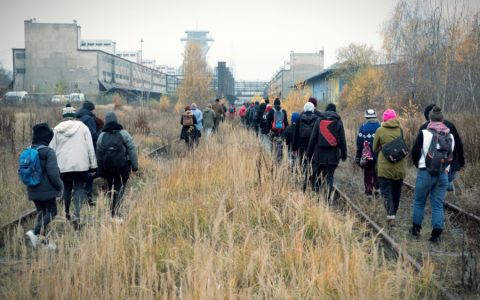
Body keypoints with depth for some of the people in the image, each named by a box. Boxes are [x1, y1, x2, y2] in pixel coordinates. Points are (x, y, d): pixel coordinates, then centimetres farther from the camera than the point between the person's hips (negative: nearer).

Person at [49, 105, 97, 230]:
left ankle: (67, 213, 31)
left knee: (67, 187, 19)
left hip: (63, 166, 2)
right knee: (79, 188, 2)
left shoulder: (57, 129, 6)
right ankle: (76, 215, -13)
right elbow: (90, 148, 0)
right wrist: (93, 166, 5)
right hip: (81, 165, -2)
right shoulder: (82, 127, 2)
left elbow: (52, 149, 8)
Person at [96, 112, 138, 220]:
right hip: (122, 166, -3)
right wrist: (134, 165, 0)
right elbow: (132, 150, -4)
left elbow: (99, 155, 12)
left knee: (111, 188, 14)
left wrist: (100, 171, 18)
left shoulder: (102, 136, 9)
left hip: (107, 167, 3)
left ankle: (113, 212, 18)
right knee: (120, 188, -2)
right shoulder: (123, 133, -1)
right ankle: (115, 212, -16)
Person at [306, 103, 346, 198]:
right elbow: (342, 140, 4)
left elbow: (313, 138, 2)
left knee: (316, 174, 8)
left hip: (319, 154, 0)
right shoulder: (338, 122, 4)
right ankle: (328, 197, -2)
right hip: (333, 154, 1)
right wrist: (344, 154, 10)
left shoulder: (319, 120, 4)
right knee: (330, 176, 4)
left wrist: (309, 152, 6)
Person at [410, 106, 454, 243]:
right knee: (438, 205, 8)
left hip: (425, 173, -3)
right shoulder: (450, 136, 5)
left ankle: (416, 229, 23)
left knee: (419, 202, 14)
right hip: (443, 174, 3)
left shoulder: (424, 133, -8)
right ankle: (436, 234, 4)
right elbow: (451, 156, 11)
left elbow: (415, 152, -3)